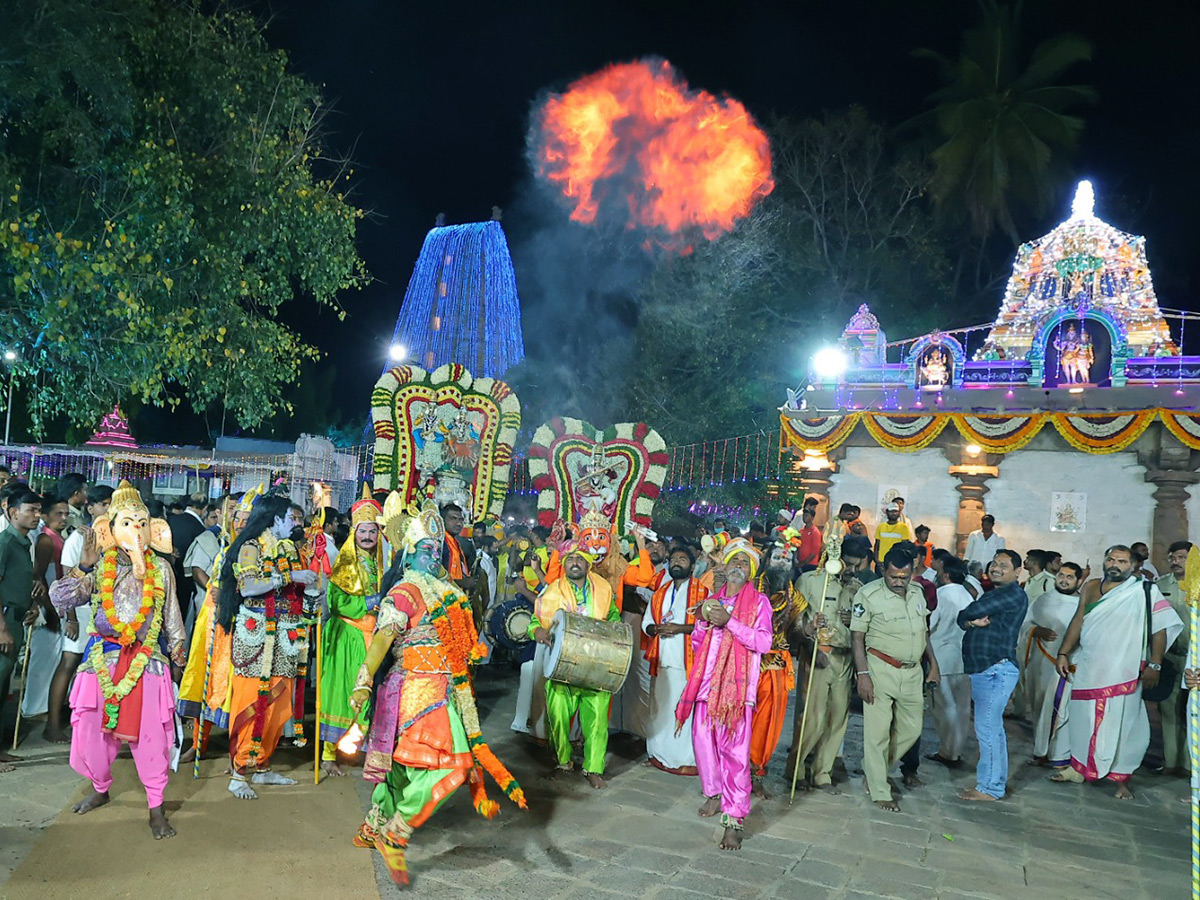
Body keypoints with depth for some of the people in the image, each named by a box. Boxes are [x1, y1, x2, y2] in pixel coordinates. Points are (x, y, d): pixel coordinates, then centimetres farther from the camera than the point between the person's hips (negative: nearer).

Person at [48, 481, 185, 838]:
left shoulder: (160, 569, 2)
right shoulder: (99, 567, 1)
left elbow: (172, 615, 9)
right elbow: (60, 598, -6)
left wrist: (178, 649, 11)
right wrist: (83, 566, -16)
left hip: (148, 661, -1)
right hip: (104, 658, 1)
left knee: (150, 734, -3)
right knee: (94, 729, 10)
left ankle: (156, 808, 9)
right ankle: (100, 788, 38)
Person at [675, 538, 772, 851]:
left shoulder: (758, 602, 3)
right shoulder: (713, 600, 17)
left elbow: (763, 641, -10)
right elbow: (696, 644, 19)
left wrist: (729, 622, -16)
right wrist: (702, 621, 0)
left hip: (736, 687, -5)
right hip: (707, 683, 5)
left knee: (735, 751, -8)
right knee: (703, 741, 8)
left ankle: (734, 820, -5)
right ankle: (714, 794, 31)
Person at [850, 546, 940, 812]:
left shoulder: (917, 593, 7)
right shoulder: (868, 594, -12)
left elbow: (924, 632, 18)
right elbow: (857, 637, -11)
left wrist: (933, 665, 16)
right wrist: (863, 674, -17)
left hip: (912, 671, 6)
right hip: (880, 670, -6)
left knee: (911, 729, 12)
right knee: (877, 732, 0)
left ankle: (873, 770, 32)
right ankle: (879, 792, 13)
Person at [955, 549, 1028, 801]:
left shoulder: (1014, 594, -12)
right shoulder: (992, 594, 20)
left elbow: (971, 612, -18)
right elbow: (963, 619, 10)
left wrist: (968, 616, 4)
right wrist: (972, 622, -12)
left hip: (997, 670, -10)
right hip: (983, 670, 10)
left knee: (986, 728, -7)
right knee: (993, 728, 16)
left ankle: (988, 788, 1)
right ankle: (997, 783, 26)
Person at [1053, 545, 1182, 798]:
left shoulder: (1144, 591, -5)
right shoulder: (1091, 588, 8)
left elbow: (1160, 628, -7)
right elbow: (1078, 622, 10)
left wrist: (1154, 665, -12)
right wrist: (1063, 654, 6)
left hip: (1123, 673, -4)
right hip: (1087, 670, 4)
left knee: (1121, 723, 1)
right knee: (1082, 719, 11)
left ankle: (1121, 779, 14)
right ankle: (1079, 768, 26)